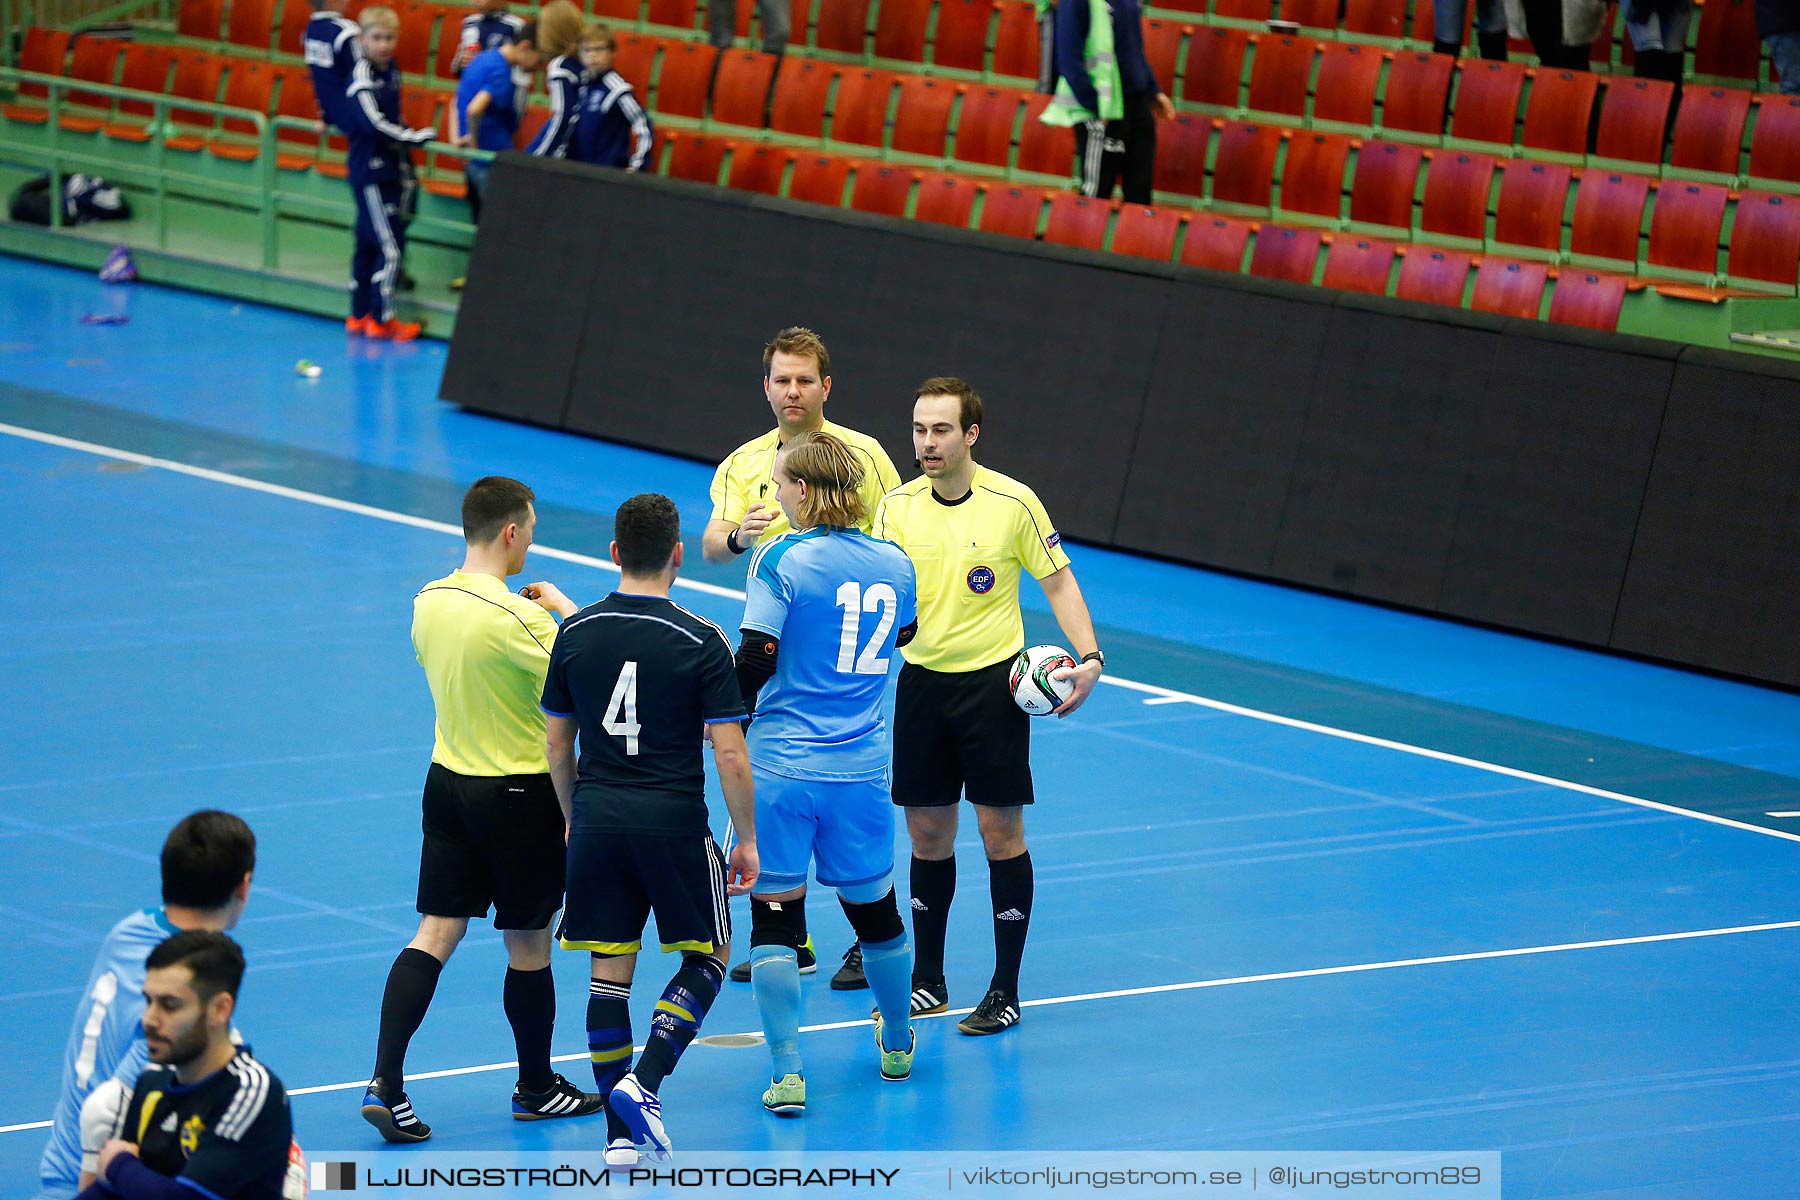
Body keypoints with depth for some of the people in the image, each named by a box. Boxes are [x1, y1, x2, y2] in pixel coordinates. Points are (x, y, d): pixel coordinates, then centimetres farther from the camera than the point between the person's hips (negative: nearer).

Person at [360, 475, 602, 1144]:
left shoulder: (427, 603, 1)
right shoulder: (518, 617, -22)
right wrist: (565, 609, -3)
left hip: (447, 781, 6)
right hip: (520, 793, -6)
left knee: (435, 934, 6)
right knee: (528, 945, 9)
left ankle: (385, 1084, -6)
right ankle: (536, 1088, 24)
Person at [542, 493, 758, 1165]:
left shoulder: (575, 634, 1)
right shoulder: (702, 643, -10)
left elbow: (556, 743, 9)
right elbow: (730, 757, -10)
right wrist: (747, 839, 1)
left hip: (597, 824, 3)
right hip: (674, 824, -3)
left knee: (609, 971, 9)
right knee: (707, 957, 13)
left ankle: (621, 1133, 8)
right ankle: (645, 1081, -8)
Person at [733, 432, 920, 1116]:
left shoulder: (781, 560, -11)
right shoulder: (894, 564, 3)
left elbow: (756, 664, -14)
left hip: (780, 769, -4)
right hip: (861, 771, 4)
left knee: (774, 917, 2)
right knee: (874, 907, 20)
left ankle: (787, 1071, -3)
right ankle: (897, 1046, 37)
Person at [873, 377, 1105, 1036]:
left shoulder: (1014, 503, -9)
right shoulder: (898, 506, 0)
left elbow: (1058, 581, -1)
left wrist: (1089, 658, -12)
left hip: (993, 682, -3)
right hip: (920, 680, 3)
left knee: (1002, 833, -1)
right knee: (927, 835, 8)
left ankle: (1005, 990, 7)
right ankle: (927, 983, 20)